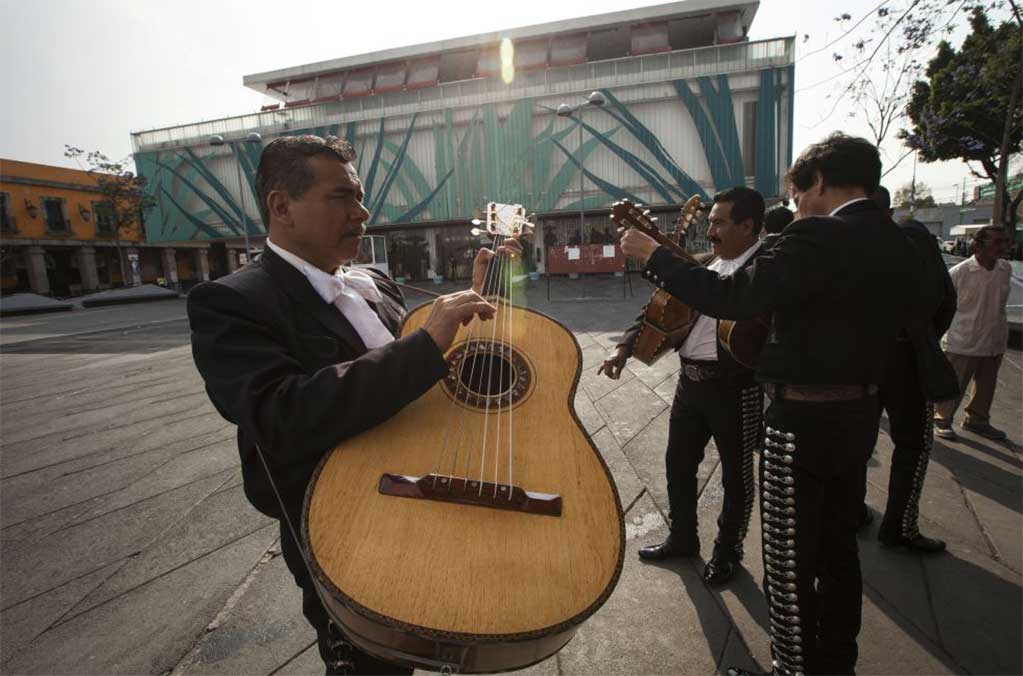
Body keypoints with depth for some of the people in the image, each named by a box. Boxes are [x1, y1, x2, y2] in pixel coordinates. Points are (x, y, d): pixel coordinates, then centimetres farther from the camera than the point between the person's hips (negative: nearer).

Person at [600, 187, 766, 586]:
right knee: (678, 464, 17)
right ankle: (682, 538, 38)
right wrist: (626, 346, 0)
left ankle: (728, 551, 33)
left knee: (736, 474, 11)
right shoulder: (707, 267, 11)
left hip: (737, 387, -7)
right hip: (690, 381, 7)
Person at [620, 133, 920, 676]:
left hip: (803, 420, -9)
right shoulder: (899, 248, 7)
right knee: (838, 548, 23)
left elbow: (732, 298, -26)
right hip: (860, 414, 9)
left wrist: (654, 256, -18)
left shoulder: (818, 238, -20)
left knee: (789, 562, 7)